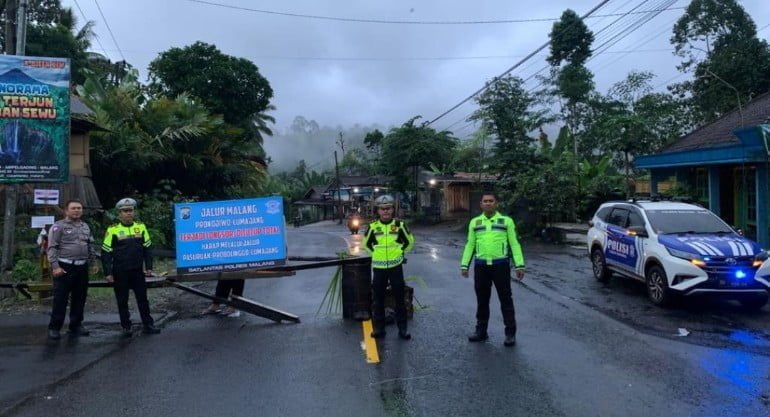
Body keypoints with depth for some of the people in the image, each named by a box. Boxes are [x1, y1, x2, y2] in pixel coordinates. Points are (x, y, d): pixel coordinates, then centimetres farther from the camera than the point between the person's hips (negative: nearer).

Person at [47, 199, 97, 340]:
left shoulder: (85, 226, 15)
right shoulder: (59, 226, -4)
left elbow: (90, 246, 20)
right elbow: (52, 248, -9)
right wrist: (55, 266, -16)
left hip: (82, 267, 6)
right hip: (65, 267, -6)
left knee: (80, 298, 11)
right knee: (60, 299, -2)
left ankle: (76, 325, 22)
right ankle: (54, 328, 7)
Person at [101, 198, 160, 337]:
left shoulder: (141, 227, 3)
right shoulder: (113, 230, -5)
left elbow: (147, 248, 9)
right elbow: (106, 252, -3)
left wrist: (148, 267, 4)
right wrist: (108, 272, -7)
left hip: (138, 271, 2)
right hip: (120, 272, -2)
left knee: (143, 298, 7)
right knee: (122, 301, 7)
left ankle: (148, 325, 14)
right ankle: (126, 327, 17)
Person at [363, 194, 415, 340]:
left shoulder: (399, 224, -2)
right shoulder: (373, 226, -1)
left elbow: (410, 241, 10)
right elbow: (366, 244, 14)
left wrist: (400, 252, 2)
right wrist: (376, 254, 5)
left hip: (396, 267, -1)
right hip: (378, 267, 1)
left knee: (400, 298, 5)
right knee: (377, 299, 6)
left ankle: (402, 328, 15)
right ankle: (379, 328, 18)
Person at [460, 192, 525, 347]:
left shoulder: (506, 221, 2)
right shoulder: (475, 222, 9)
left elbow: (514, 244, 1)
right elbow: (470, 245, 11)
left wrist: (519, 265, -6)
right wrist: (464, 265, 5)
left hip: (501, 265, -3)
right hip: (481, 266, 3)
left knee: (505, 299, 3)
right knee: (482, 300, 11)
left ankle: (510, 333, 12)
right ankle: (481, 331, 22)